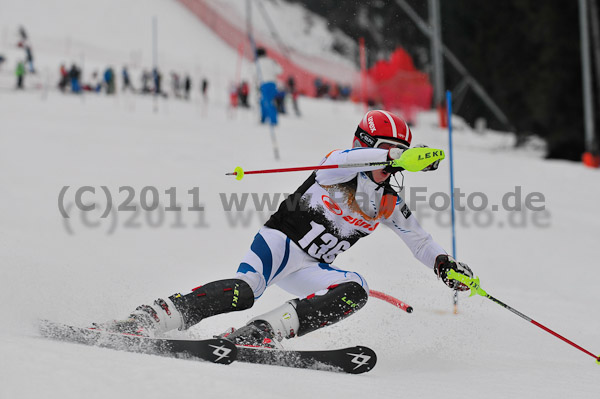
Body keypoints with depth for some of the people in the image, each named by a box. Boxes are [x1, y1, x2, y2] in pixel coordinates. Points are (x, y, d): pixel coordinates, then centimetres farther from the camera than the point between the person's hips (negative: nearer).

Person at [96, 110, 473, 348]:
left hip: (308, 268, 7)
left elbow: (420, 239, 23)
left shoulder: (390, 205, 10)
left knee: (356, 290, -23)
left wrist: (445, 264, 3)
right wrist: (400, 157, -45)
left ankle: (262, 332, -33)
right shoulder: (341, 165, -8)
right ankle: (146, 319, -36)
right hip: (280, 240, -7)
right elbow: (346, 160, -34)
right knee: (244, 290, -34)